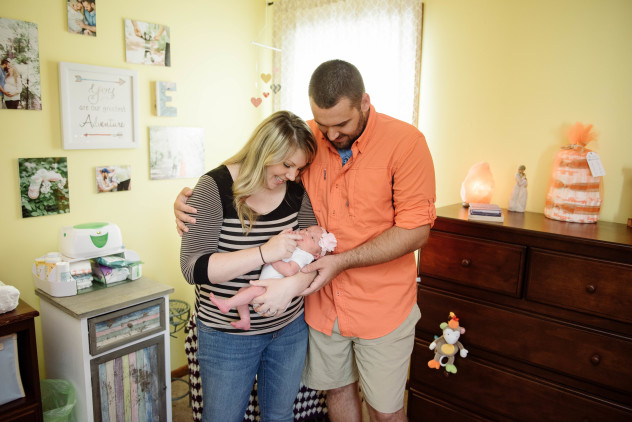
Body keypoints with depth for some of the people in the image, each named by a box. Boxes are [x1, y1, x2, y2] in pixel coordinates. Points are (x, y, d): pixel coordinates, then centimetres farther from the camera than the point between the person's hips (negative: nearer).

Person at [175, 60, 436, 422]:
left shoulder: (405, 141, -16)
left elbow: (415, 230, -17)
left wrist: (342, 261, -22)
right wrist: (191, 196, -10)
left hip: (382, 305, -3)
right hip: (324, 300, 3)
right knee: (337, 390, 22)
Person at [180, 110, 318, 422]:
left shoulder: (296, 191, -3)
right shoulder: (215, 188, -17)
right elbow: (193, 268, -24)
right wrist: (264, 253, -33)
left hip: (290, 327, 4)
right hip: (227, 334, -4)